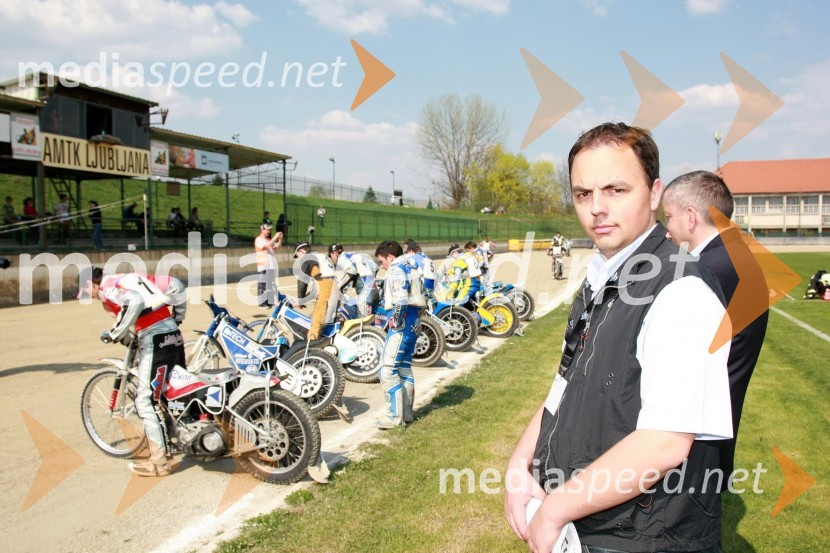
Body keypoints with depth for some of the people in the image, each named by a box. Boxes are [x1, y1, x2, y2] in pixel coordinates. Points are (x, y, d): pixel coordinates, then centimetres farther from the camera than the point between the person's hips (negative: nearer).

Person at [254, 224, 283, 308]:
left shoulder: (269, 239, 18)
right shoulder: (258, 240, -7)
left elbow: (278, 246, 13)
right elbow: (267, 246, -22)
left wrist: (280, 238, -3)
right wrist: (275, 237, -21)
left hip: (271, 265, 8)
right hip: (263, 265, -8)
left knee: (272, 284, 10)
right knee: (262, 285, -8)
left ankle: (270, 302, 15)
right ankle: (262, 303, -7)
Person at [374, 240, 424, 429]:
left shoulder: (396, 270, -10)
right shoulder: (411, 269, 19)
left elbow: (401, 299, -24)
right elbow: (417, 298, 19)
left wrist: (396, 322, -18)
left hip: (401, 326, -10)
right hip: (413, 324, 10)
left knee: (388, 370, -9)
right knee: (405, 368, 15)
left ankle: (394, 415, -9)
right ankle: (407, 413, 22)